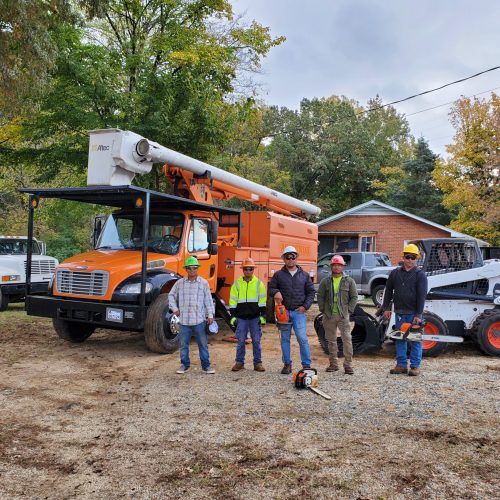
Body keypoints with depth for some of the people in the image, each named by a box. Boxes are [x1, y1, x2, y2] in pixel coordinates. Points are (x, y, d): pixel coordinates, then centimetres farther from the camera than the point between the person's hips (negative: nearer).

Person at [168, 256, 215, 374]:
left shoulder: (203, 283, 1)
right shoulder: (180, 283, 4)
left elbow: (208, 300, 2)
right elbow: (171, 296, 17)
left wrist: (210, 315, -2)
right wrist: (174, 308, 7)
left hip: (199, 320, -1)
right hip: (184, 320, 2)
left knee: (203, 343, 5)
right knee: (183, 344, 10)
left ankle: (206, 365, 15)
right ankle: (184, 364, 23)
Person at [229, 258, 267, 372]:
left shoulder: (259, 283, 4)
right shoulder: (237, 284, 4)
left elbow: (262, 301, 3)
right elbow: (233, 301, 4)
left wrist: (262, 315, -3)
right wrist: (233, 316, -2)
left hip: (255, 317, 0)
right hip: (241, 318, 0)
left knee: (256, 341, 3)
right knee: (241, 341, 5)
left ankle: (257, 363, 12)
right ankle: (239, 362, 15)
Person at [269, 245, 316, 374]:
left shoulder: (304, 275, 9)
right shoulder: (278, 275, 7)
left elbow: (311, 292, 11)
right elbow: (270, 288, 11)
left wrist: (305, 306, -1)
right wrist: (276, 292, -13)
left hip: (299, 312, -1)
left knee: (302, 338, -6)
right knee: (285, 339, 7)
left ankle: (307, 365, 3)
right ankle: (287, 364, 17)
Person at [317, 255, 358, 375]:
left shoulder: (349, 281, 3)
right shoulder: (325, 281, 6)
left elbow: (354, 297, 5)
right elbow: (320, 296, 9)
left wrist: (349, 310, -3)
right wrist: (323, 310, 2)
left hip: (343, 315, -2)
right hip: (329, 316, 2)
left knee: (347, 339, -8)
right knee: (331, 340, 10)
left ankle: (348, 365, -1)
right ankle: (333, 364, 20)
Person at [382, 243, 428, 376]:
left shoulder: (420, 275, -3)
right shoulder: (395, 273, 9)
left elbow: (422, 296, -9)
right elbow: (388, 291, 14)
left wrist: (418, 315, -15)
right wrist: (386, 308, 8)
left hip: (414, 313, -4)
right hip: (399, 312, 4)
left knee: (416, 340, 3)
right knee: (400, 339, 8)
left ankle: (415, 366, 10)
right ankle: (401, 365, 16)